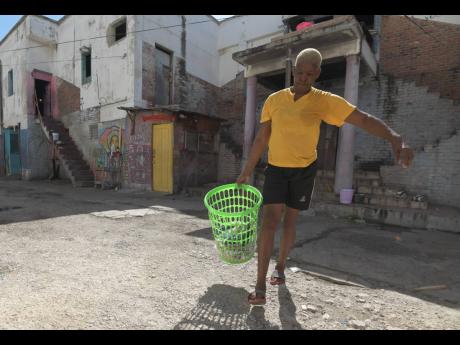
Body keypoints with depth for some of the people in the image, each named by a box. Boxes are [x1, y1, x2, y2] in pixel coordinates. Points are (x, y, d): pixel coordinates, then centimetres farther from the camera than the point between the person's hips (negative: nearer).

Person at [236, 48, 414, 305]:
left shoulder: (324, 101, -6)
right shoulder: (274, 100, -2)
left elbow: (365, 119, -13)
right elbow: (261, 139, 2)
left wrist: (396, 138, -32)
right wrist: (247, 171, 3)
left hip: (304, 170, 0)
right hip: (276, 169, 0)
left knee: (290, 221, 11)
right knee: (270, 221, -10)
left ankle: (281, 266, 36)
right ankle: (261, 286, -1)